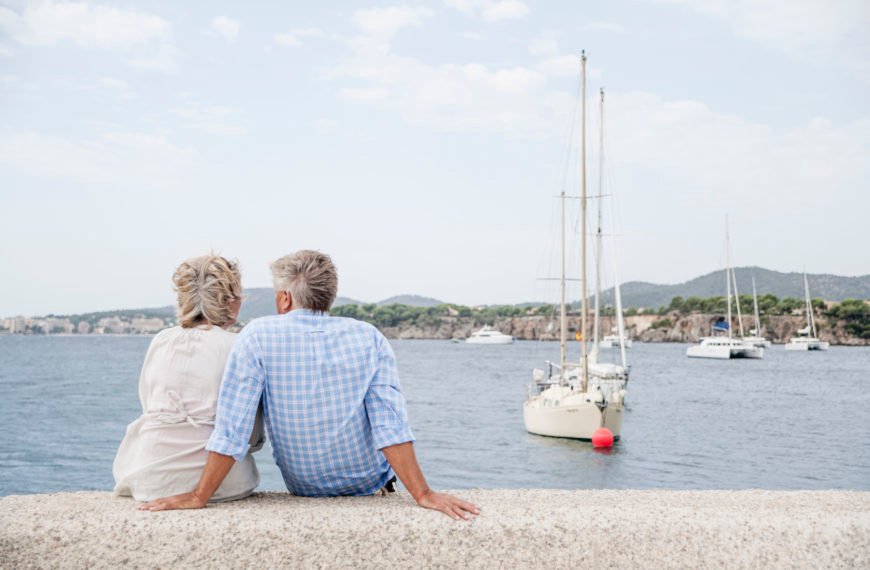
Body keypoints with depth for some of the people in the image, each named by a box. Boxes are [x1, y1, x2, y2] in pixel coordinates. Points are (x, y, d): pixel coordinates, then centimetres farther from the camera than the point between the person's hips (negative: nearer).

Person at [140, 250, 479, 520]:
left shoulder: (258, 336, -18)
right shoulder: (369, 339, -13)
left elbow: (230, 429, -22)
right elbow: (391, 427, -22)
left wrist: (199, 497, -16)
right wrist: (423, 495, -21)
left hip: (304, 491, 0)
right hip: (371, 487, 0)